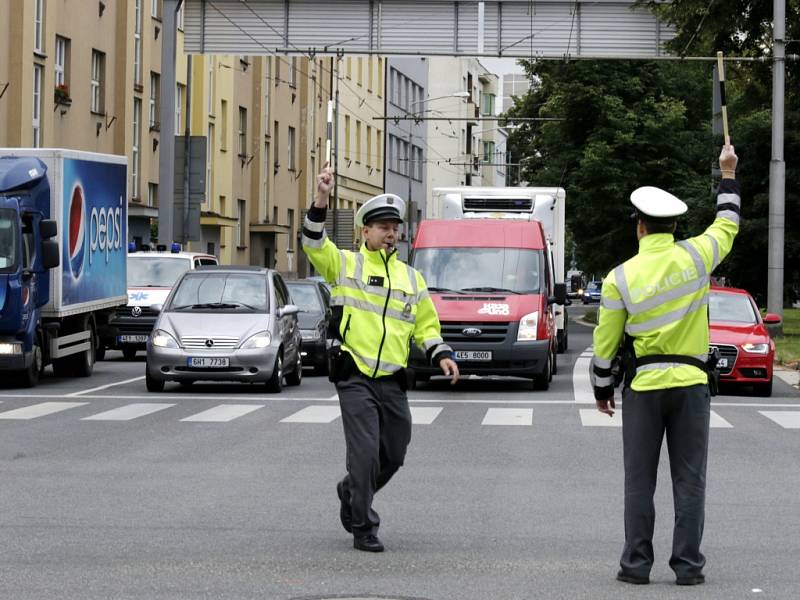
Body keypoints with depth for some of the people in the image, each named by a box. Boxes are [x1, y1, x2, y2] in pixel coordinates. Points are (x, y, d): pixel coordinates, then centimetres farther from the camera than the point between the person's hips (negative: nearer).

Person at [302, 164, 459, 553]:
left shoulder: (411, 278, 16)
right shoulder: (346, 264, 3)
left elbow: (426, 325, 21)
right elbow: (314, 245, -13)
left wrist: (441, 355, 3)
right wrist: (321, 201, -27)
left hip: (393, 381, 5)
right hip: (355, 378, -5)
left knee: (393, 456, 12)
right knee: (365, 453, -12)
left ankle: (352, 491, 40)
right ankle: (363, 528, -1)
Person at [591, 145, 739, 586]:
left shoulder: (620, 278, -5)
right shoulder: (695, 256, -3)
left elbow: (606, 343, 0)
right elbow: (727, 224, 18)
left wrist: (602, 390, 15)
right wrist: (727, 173, 31)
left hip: (643, 387, -1)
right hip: (691, 383, 1)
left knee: (639, 481, 5)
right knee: (689, 481, 4)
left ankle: (637, 563, 5)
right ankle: (688, 565, 3)